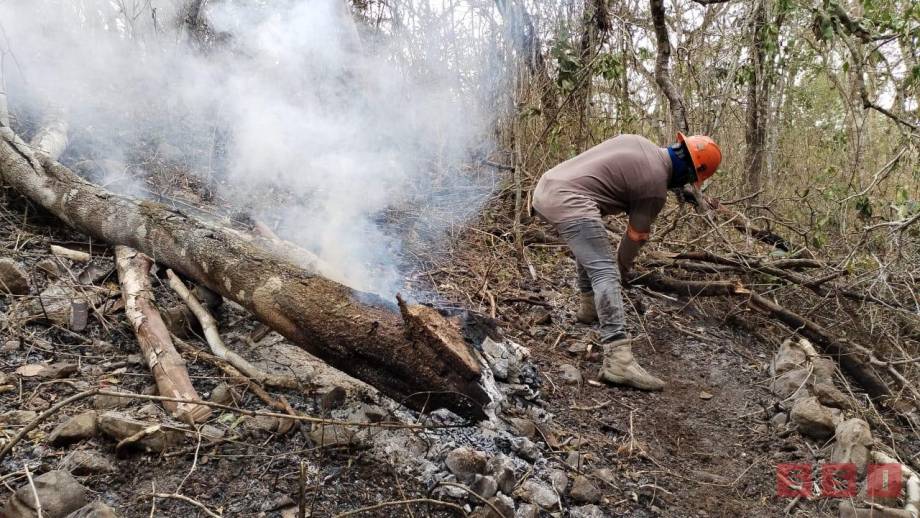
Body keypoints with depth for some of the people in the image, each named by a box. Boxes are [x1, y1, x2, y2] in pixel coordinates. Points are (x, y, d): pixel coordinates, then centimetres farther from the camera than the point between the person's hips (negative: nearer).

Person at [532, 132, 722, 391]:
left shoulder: (637, 141, 22)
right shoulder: (656, 187, 0)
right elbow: (636, 237, 9)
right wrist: (621, 270, 26)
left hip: (545, 187, 10)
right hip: (570, 201, -10)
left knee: (589, 249, 33)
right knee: (606, 272, -14)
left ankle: (589, 309, 47)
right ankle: (618, 360, -23)